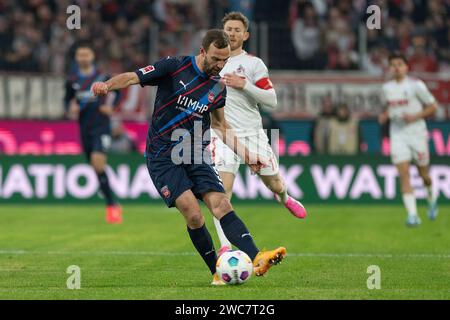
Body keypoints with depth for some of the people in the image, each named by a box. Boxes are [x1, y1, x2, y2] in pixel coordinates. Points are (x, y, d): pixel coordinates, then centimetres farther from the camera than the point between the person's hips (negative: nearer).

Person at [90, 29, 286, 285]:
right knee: (194, 216, -17)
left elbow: (220, 125, 21)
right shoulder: (175, 67, -8)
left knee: (223, 206, -15)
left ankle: (257, 259, -26)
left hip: (197, 155, 4)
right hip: (163, 156, -4)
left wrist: (247, 156, 15)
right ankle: (218, 272, -4)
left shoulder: (218, 86, 7)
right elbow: (131, 78, -10)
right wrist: (107, 85, -31)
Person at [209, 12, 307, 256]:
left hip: (253, 132, -1)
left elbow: (271, 100, -9)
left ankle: (284, 198, 49)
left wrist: (244, 84, -18)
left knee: (275, 185, 10)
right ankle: (225, 246, -18)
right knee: (223, 189, -18)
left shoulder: (253, 64, -1)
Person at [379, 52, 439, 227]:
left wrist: (415, 117, -17)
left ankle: (432, 197, 42)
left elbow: (433, 106, -5)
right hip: (397, 135, 3)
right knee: (403, 174, -11)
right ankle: (412, 215, -14)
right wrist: (385, 115, 3)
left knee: (423, 173, 9)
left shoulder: (416, 85, -9)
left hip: (417, 132, -3)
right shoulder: (387, 88, 7)